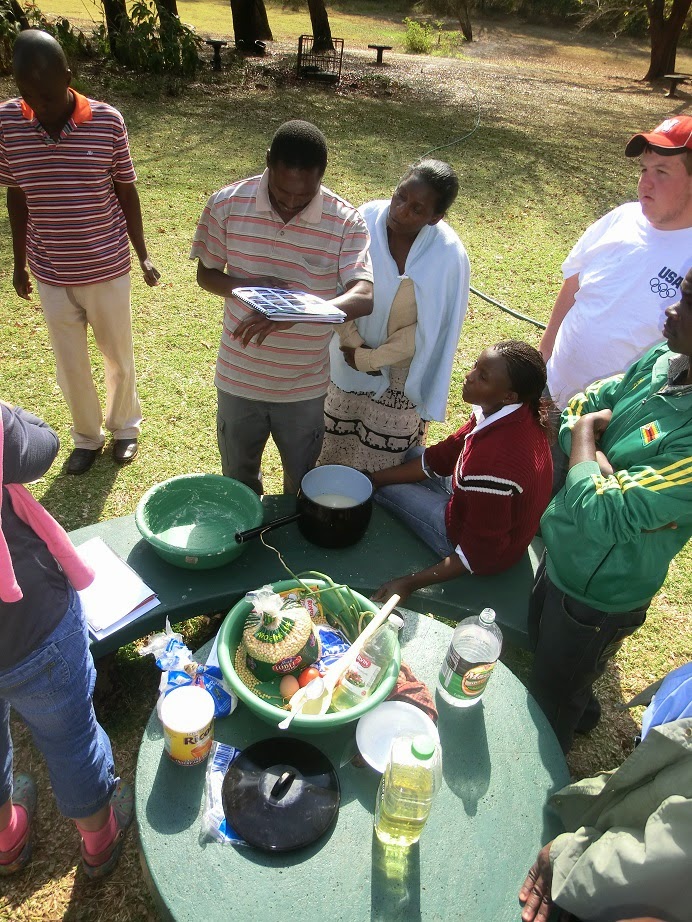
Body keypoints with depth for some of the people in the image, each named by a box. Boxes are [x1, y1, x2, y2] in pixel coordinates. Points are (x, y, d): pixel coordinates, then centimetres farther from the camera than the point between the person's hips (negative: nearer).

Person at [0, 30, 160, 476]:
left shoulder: (107, 120, -12)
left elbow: (127, 192, -1)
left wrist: (143, 256, 1)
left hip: (107, 268, -2)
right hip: (50, 273, 2)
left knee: (118, 354, 14)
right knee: (70, 362, 13)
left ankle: (125, 424, 38)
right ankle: (87, 435, 34)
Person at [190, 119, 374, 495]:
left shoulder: (346, 221, -14)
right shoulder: (227, 204, -11)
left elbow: (363, 297, -24)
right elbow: (206, 274, 0)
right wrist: (245, 286, -22)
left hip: (306, 387, -1)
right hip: (238, 380, 1)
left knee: (303, 487, 19)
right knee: (238, 482, 22)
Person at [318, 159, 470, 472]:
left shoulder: (448, 255, -22)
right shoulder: (366, 220, -16)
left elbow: (428, 328, -16)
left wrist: (370, 358, -14)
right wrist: (354, 344, -13)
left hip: (401, 369, -3)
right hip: (348, 360, 3)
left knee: (383, 461, 10)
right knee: (333, 448, 20)